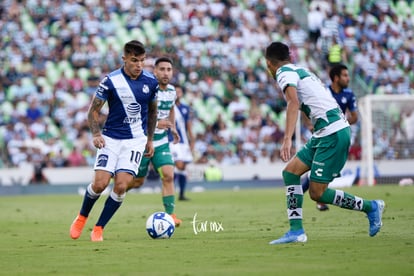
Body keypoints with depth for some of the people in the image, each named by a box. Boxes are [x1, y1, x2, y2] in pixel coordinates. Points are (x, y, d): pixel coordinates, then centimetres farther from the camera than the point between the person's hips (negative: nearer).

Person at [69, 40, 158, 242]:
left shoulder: (150, 81, 0)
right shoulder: (111, 81, -9)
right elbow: (93, 110, -2)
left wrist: (150, 140, 17)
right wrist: (96, 134, -17)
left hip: (136, 140, 2)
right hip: (111, 138, -1)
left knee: (121, 185, -12)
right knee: (100, 183, -12)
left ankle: (98, 228, 1)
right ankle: (82, 217, 17)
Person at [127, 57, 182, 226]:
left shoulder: (171, 91, 3)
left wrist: (173, 128, 10)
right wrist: (156, 124, -30)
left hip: (161, 142, 5)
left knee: (168, 176, -13)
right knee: (138, 182, 7)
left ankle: (170, 214, -10)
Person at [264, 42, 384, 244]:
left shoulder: (284, 73, -6)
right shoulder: (302, 71, 22)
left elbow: (293, 102, -24)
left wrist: (287, 139, -35)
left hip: (332, 134, -10)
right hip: (324, 134, 10)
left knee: (317, 193, -6)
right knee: (290, 171, 4)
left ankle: (370, 207, 7)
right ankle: (296, 231, 0)